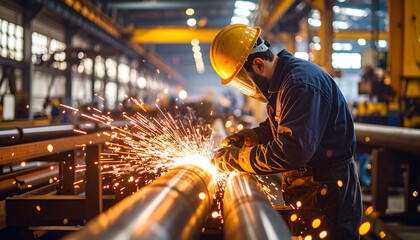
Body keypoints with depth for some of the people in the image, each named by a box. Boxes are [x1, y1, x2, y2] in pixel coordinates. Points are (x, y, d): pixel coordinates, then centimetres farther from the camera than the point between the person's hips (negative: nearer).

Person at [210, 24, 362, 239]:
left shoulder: (303, 84, -26)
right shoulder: (279, 83, 7)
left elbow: (290, 152, -33)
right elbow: (276, 127, 23)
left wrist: (236, 158, -23)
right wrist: (245, 138, 4)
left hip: (327, 189, -10)